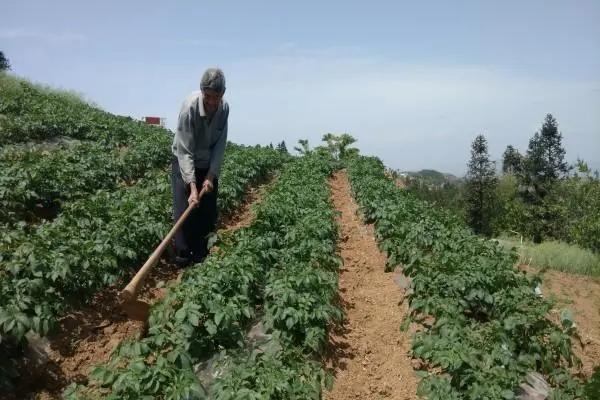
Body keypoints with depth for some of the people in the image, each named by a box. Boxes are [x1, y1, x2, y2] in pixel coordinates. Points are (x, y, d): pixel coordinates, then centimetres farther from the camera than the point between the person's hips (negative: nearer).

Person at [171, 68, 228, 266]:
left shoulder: (224, 109, -15)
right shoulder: (190, 107, -28)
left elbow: (220, 145, -8)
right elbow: (184, 151, -29)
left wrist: (211, 175, -16)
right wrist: (192, 186, -35)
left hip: (209, 165, 4)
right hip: (184, 163, -4)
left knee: (209, 214, 6)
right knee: (184, 212, -8)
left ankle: (202, 258, 19)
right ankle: (182, 258, 3)